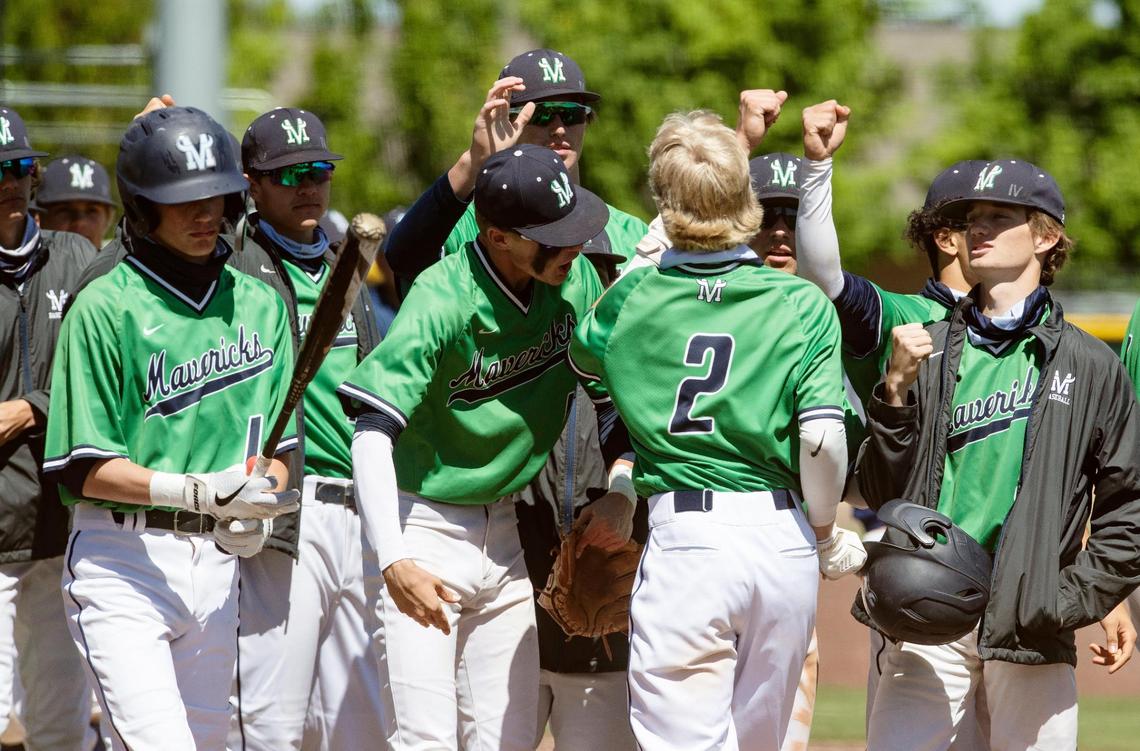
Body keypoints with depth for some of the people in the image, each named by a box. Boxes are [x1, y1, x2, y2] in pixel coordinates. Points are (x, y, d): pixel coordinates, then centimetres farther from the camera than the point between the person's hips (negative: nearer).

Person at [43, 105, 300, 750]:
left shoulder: (259, 304, 11)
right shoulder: (106, 307, -6)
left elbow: (277, 447, 13)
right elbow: (84, 469, -10)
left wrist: (256, 513, -8)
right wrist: (198, 492, -21)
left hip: (218, 560, 6)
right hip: (123, 560, -6)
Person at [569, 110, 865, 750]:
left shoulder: (632, 298, 3)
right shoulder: (803, 305, -1)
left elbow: (585, 355, 26)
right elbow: (823, 438, -9)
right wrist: (825, 532, 7)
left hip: (685, 536, -2)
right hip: (784, 541, 2)